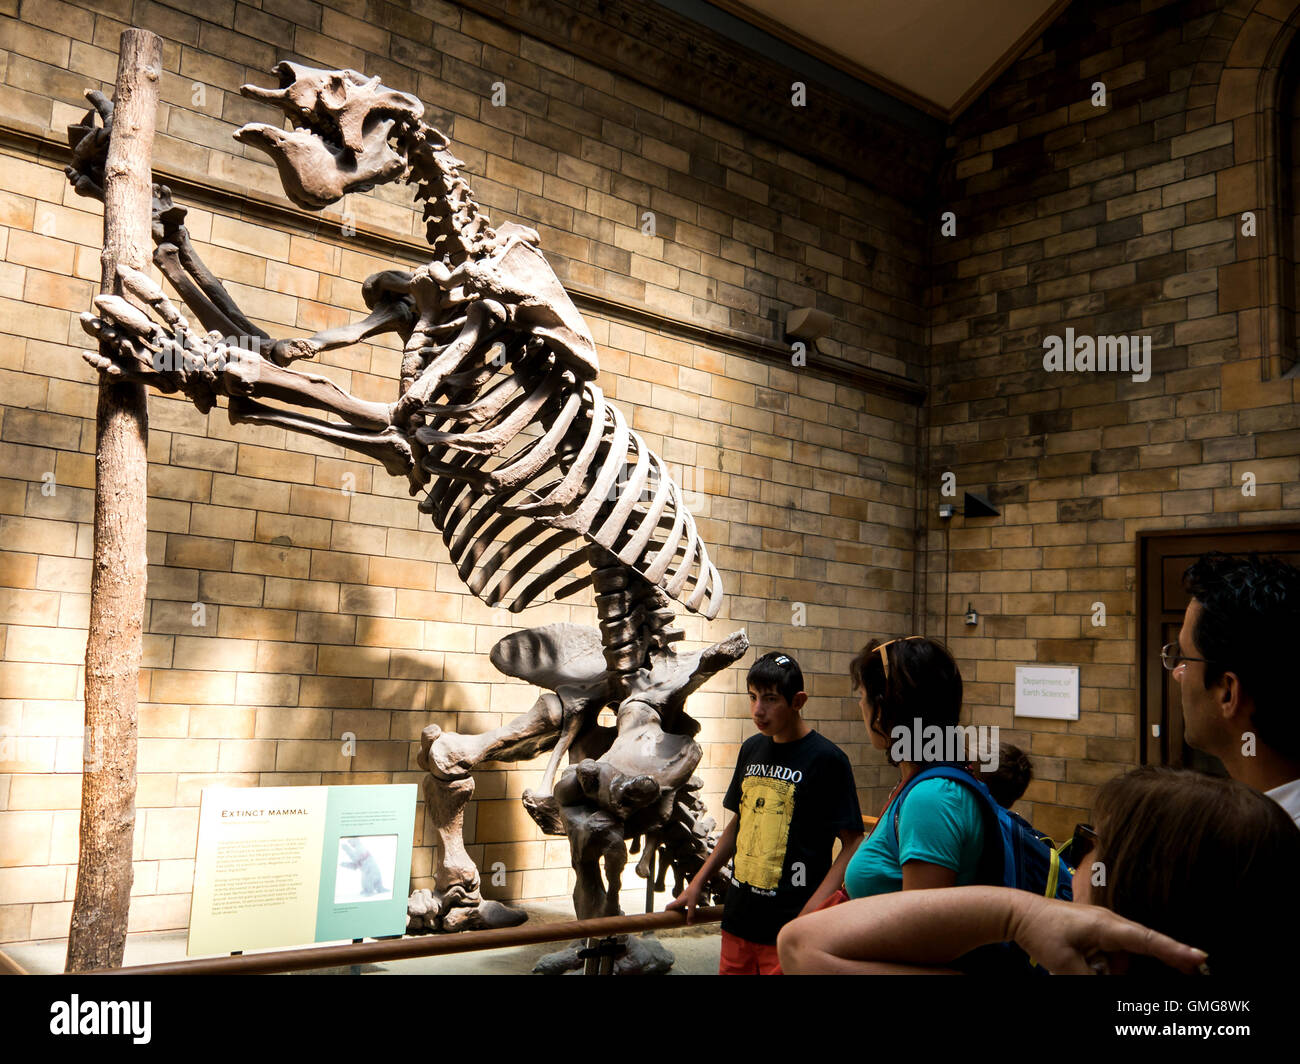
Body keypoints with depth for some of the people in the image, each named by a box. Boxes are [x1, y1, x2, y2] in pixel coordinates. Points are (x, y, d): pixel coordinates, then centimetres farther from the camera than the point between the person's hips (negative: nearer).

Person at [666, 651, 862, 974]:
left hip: (789, 925, -6)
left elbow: (852, 842, -11)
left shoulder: (826, 759, -11)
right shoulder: (752, 748, 9)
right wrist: (697, 884, 16)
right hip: (739, 917, 6)